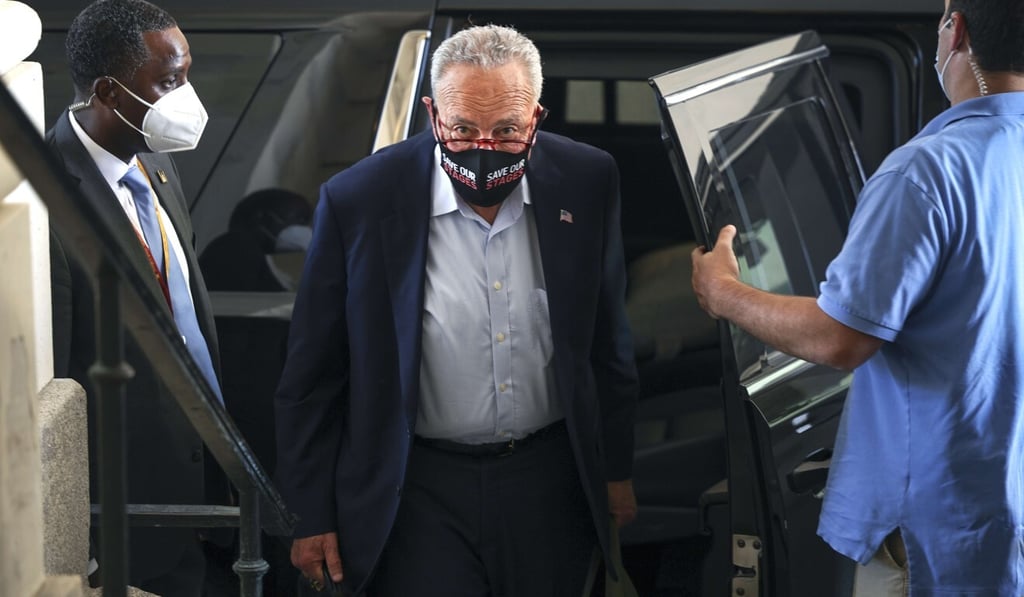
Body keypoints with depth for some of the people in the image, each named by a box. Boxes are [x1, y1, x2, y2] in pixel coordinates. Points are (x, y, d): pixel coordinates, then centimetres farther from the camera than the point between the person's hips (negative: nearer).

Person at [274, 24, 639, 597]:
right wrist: (312, 515, -3)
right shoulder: (358, 202, -14)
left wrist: (617, 470, 11)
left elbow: (608, 340, 7)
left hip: (551, 483, 3)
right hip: (420, 494, -3)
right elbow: (313, 378, -5)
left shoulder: (587, 181, -6)